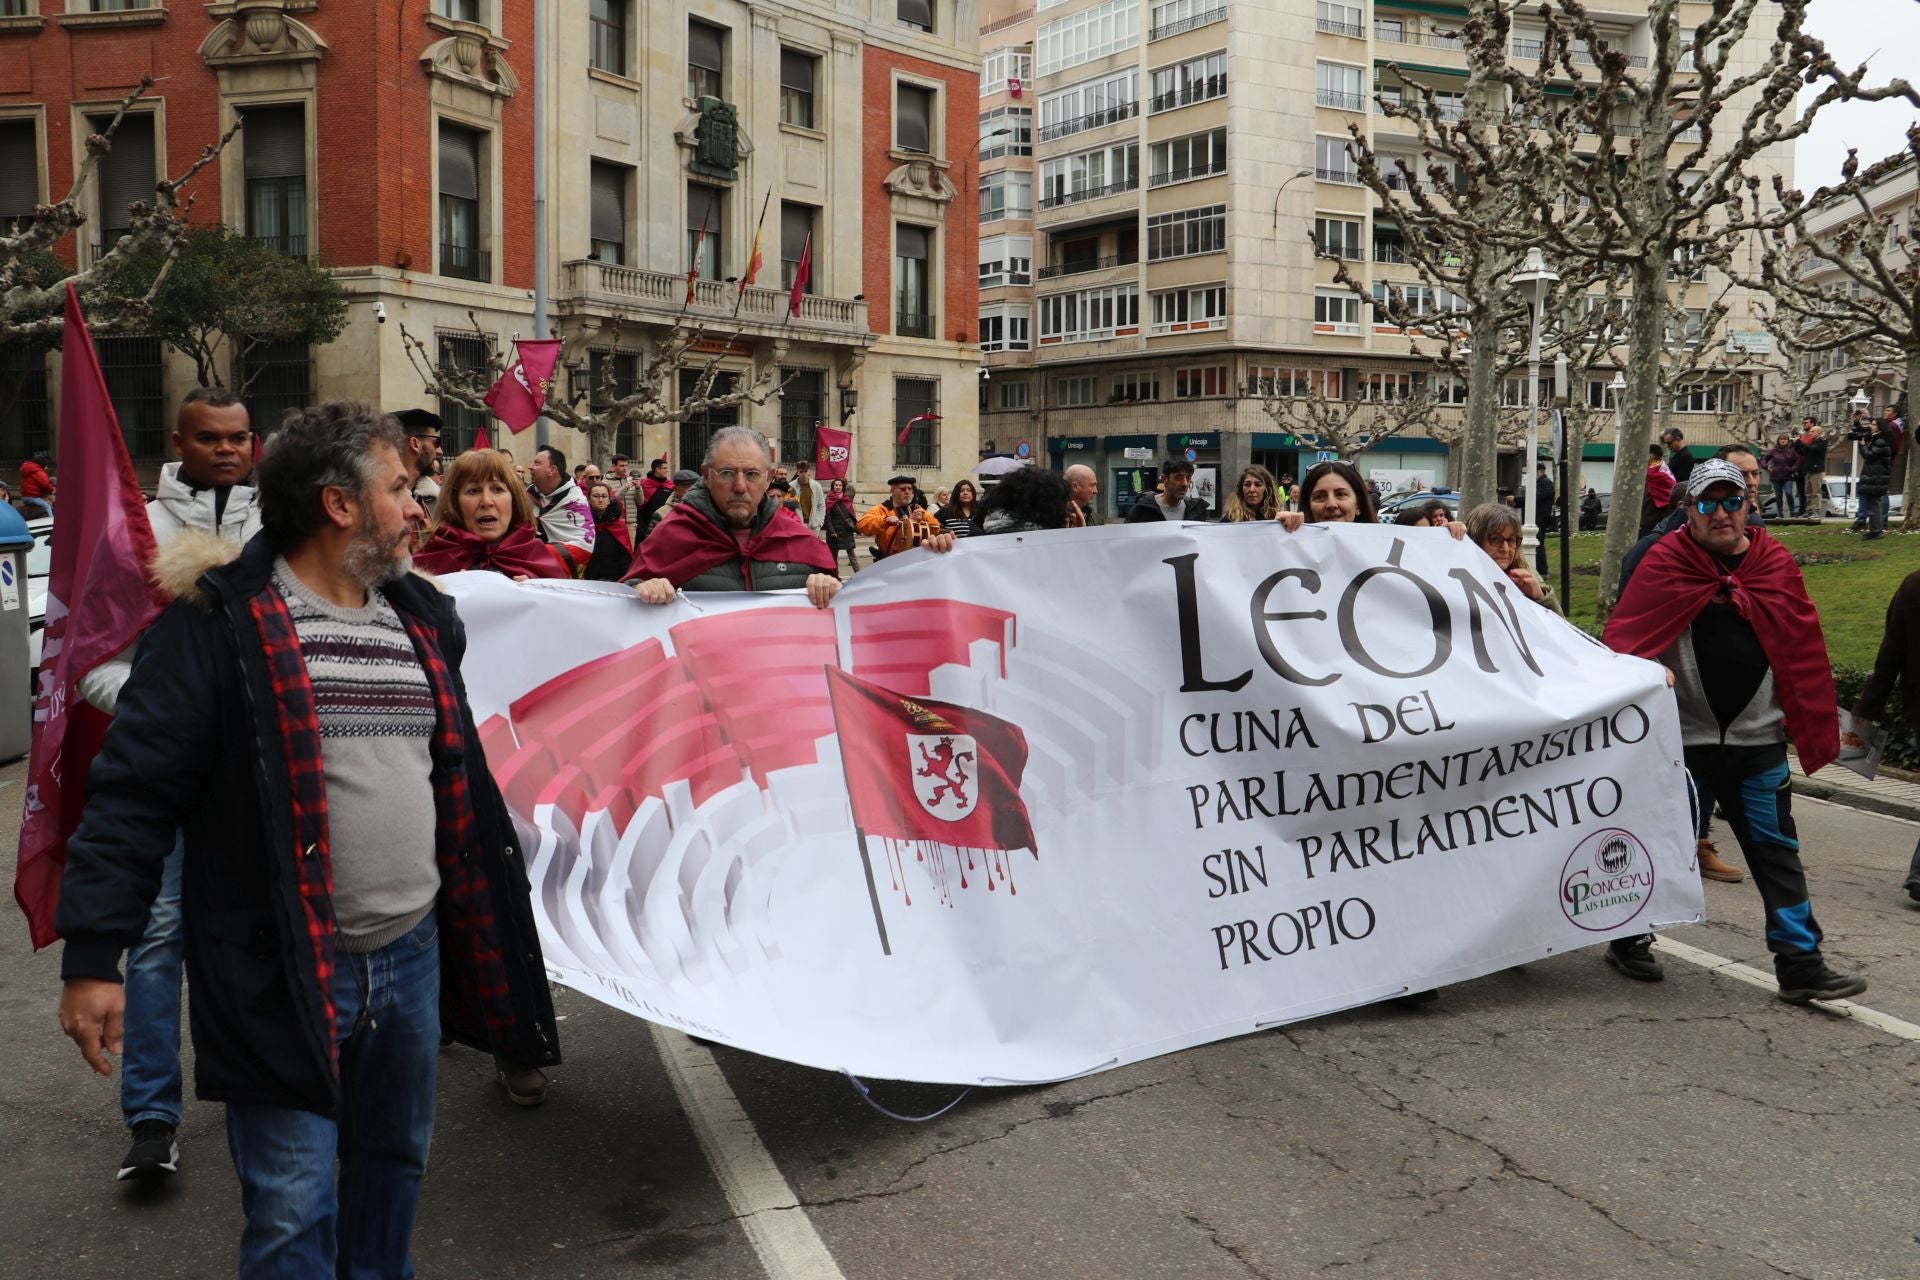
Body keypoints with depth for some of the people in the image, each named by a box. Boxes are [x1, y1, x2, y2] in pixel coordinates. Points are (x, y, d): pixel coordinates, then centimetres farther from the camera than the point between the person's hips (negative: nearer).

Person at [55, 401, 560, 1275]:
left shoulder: (423, 618, 10)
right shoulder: (222, 621, -10)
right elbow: (133, 793, -12)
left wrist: (490, 922, 23)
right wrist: (92, 954, -15)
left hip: (412, 958, 6)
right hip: (280, 974, -6)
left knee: (395, 1168, 20)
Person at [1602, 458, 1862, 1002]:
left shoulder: (1777, 564, 5)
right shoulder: (1665, 561, -4)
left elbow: (1805, 651, 7)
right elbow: (1625, 639, -8)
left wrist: (1813, 727, 5)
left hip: (1757, 739, 3)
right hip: (1676, 736, -3)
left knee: (1776, 850, 6)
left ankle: (1801, 966, 13)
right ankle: (1629, 941, 27)